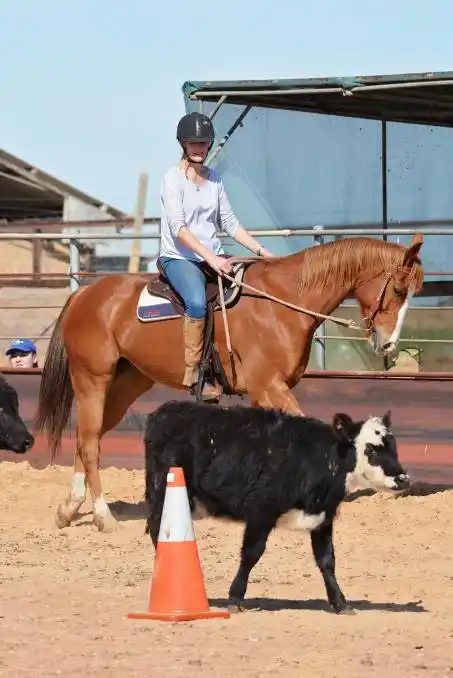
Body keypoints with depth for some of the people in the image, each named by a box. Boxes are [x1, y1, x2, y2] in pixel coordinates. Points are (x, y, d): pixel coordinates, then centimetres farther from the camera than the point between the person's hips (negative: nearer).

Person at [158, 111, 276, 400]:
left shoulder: (214, 179, 13)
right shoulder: (173, 178, -7)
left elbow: (229, 222, 16)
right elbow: (178, 228, -17)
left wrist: (261, 251, 6)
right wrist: (211, 258, -26)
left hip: (214, 258, 7)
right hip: (178, 257, -7)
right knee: (197, 301, -36)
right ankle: (193, 373, -28)